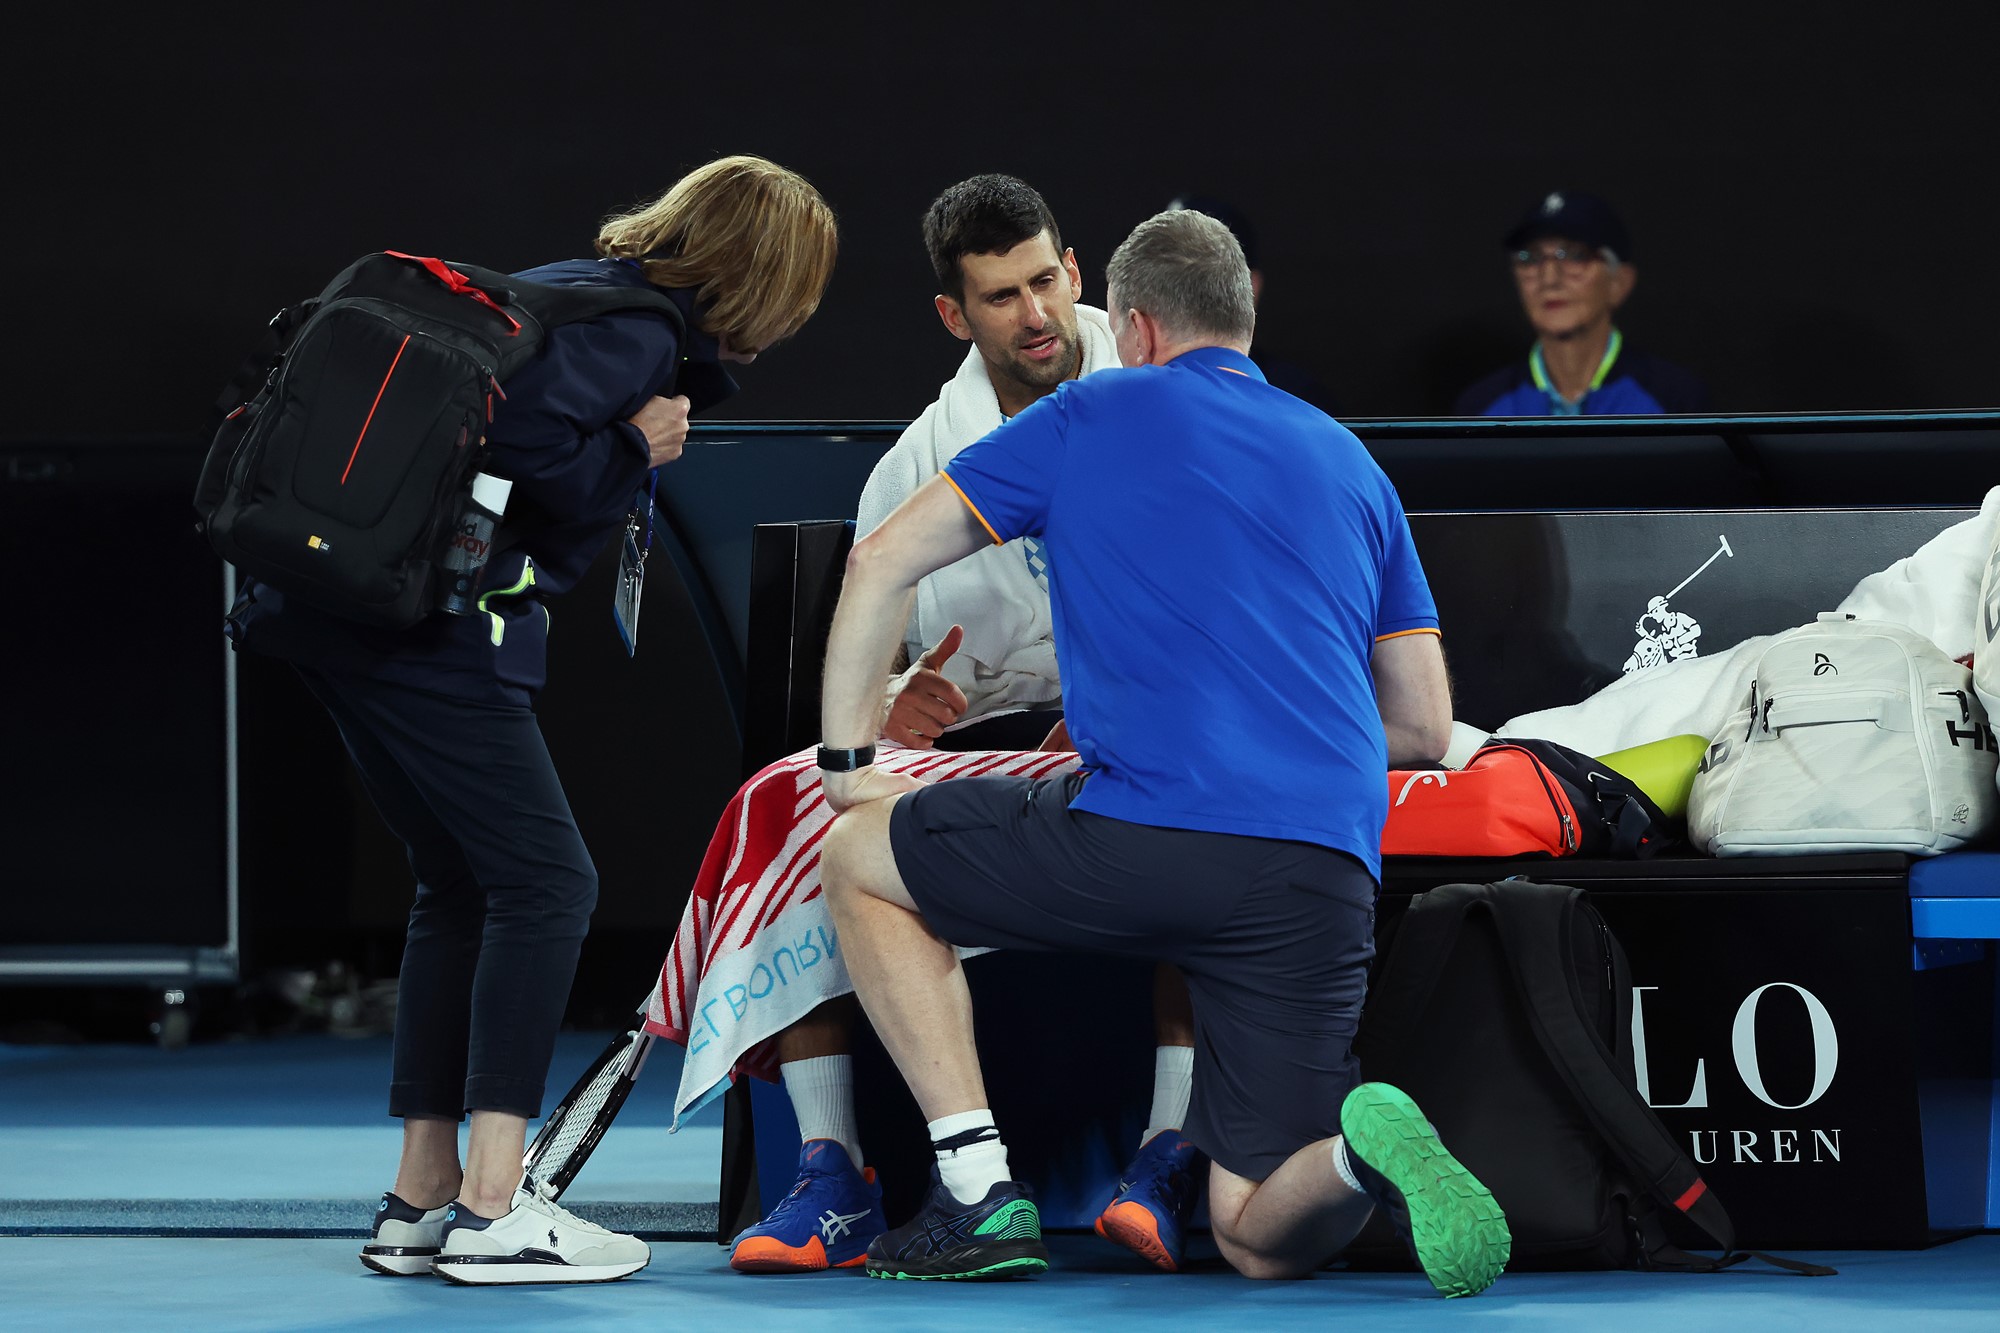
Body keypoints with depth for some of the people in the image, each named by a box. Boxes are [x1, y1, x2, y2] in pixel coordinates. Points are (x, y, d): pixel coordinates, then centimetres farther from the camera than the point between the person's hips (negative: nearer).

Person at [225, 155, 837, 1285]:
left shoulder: (587, 294, 20)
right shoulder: (639, 327, -11)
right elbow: (518, 434, -23)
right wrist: (632, 448, -8)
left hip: (341, 612, 10)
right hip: (432, 626, -10)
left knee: (463, 887, 14)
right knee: (545, 880, -7)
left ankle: (422, 1197, 16)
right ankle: (493, 1208, -10)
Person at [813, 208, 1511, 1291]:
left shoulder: (1094, 415, 13)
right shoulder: (1349, 460, 24)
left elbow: (882, 562, 12)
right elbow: (1425, 729, 25)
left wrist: (848, 761, 23)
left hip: (1142, 834, -4)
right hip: (1332, 869, 4)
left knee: (859, 857, 22)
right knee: (1265, 1244, 9)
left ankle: (982, 1193, 8)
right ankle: (1364, 1149, -27)